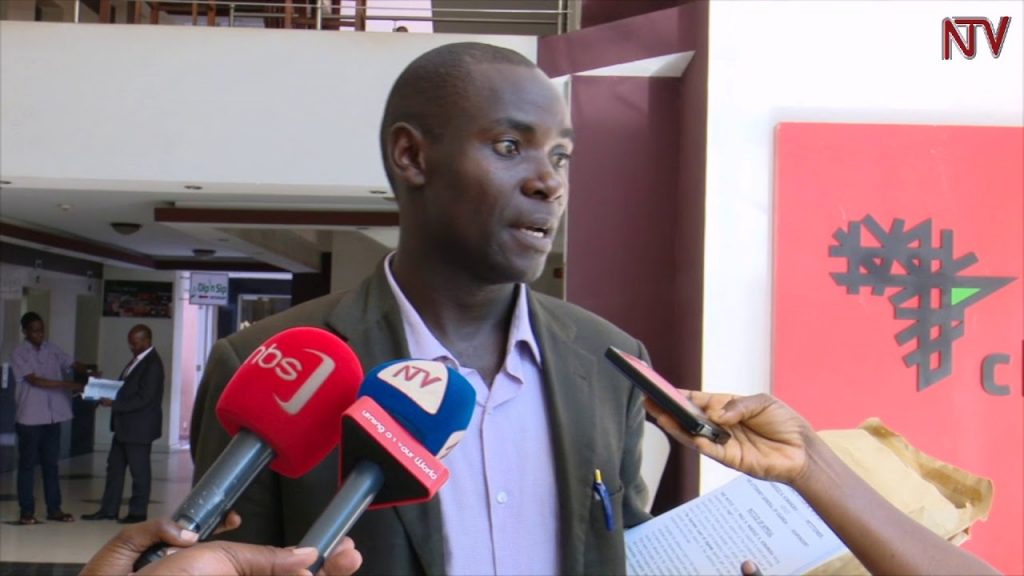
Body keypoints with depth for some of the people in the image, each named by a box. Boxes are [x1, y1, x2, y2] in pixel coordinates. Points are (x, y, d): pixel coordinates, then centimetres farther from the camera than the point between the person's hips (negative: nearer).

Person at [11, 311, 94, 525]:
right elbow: (35, 380, -18)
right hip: (30, 418, -5)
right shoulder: (19, 354, -9)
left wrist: (89, 370, -14)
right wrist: (67, 385, -23)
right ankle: (27, 511, 11)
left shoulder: (52, 349, 7)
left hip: (53, 417, 5)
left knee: (50, 463, 10)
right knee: (27, 464, 4)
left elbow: (73, 364, 9)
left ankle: (54, 509, 16)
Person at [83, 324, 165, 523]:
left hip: (139, 427, -10)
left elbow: (143, 399, -23)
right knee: (114, 467, 14)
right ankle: (108, 509, 23)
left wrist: (114, 404, -22)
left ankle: (137, 513, 13)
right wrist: (108, 394, 4)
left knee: (139, 471, 2)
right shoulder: (138, 359, 11)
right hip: (125, 426, 10)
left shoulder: (153, 365, -19)